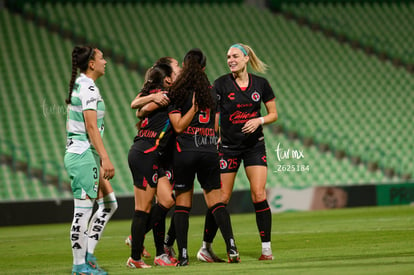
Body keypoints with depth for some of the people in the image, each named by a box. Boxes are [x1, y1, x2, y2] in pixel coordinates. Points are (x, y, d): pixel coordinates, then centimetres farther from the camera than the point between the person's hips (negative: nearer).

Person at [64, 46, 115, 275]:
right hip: (83, 155, -10)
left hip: (76, 153, 10)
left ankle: (88, 255, 15)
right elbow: (91, 127, -19)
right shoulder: (88, 88, -13)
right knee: (83, 211, -6)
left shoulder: (79, 85, 16)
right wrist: (105, 158, -21)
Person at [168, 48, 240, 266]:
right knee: (216, 202, 6)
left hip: (185, 151, -3)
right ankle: (231, 248, -6)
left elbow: (178, 126, -8)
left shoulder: (176, 93, -4)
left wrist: (193, 108, -8)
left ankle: (182, 255, 1)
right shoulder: (211, 91, 9)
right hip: (210, 150, 3)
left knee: (182, 203, 4)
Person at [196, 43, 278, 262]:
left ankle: (266, 248, -3)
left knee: (259, 195, -10)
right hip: (228, 147, -1)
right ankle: (205, 248, 10)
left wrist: (259, 120, -11)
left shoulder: (261, 84, 1)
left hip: (254, 145, 1)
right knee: (221, 198, -1)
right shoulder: (221, 84, -6)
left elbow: (273, 114, 8)